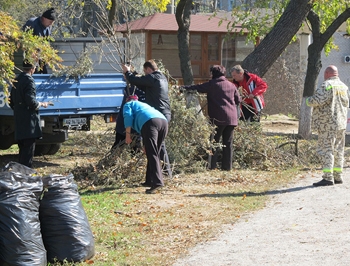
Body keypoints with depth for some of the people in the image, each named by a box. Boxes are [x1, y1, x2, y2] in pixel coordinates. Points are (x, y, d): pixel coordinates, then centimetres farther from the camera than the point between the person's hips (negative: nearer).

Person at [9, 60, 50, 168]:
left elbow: (11, 101, 18)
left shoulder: (17, 80, 12)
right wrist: (42, 104, -4)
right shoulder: (29, 80, -14)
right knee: (28, 151, -6)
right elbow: (31, 102, -21)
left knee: (23, 150, 16)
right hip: (29, 121, -9)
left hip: (19, 122, 9)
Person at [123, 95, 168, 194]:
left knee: (152, 154, -14)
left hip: (150, 122, -7)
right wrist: (145, 144, 51)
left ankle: (157, 182, -27)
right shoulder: (143, 105, 44)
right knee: (155, 154, 18)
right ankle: (150, 180, 23)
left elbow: (128, 117, 3)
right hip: (164, 121, 7)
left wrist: (128, 134, 0)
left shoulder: (128, 104, 25)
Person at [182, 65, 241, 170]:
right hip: (231, 117, 4)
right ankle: (227, 166, 8)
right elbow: (238, 100, 16)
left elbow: (197, 88, -2)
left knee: (214, 142, 3)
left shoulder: (211, 84, -1)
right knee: (228, 143, 8)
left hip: (218, 118, -4)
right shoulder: (231, 85, 13)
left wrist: (183, 88, 6)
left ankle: (211, 165, 0)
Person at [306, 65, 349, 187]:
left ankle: (328, 177, -13)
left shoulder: (327, 85, -12)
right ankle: (338, 176, 17)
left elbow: (318, 100, -21)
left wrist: (308, 100, -2)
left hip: (328, 124, -8)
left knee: (326, 150, -8)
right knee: (338, 150, 13)